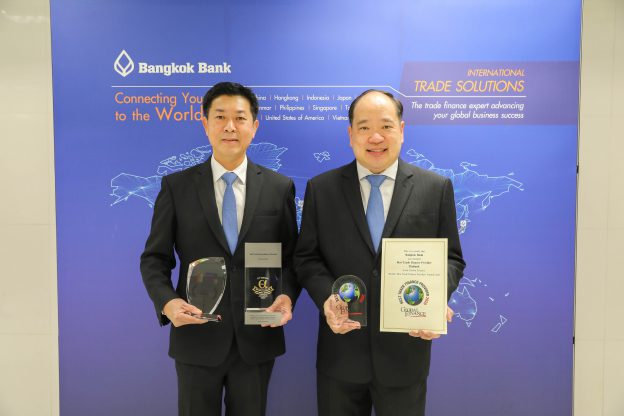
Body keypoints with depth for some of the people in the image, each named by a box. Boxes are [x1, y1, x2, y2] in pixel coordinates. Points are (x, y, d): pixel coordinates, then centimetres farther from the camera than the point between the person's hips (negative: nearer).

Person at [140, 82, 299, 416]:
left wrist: (287, 295, -13)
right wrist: (167, 302, -16)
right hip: (196, 338, 0)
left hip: (257, 338, 1)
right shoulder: (176, 186, -1)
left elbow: (291, 257, 5)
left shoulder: (279, 187, 1)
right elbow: (155, 258, 1)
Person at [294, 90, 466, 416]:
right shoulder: (321, 188, 1)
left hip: (405, 350, 0)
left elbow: (451, 257, 3)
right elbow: (307, 257, 3)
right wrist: (326, 297, -15)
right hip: (340, 352, 1)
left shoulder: (436, 188, 0)